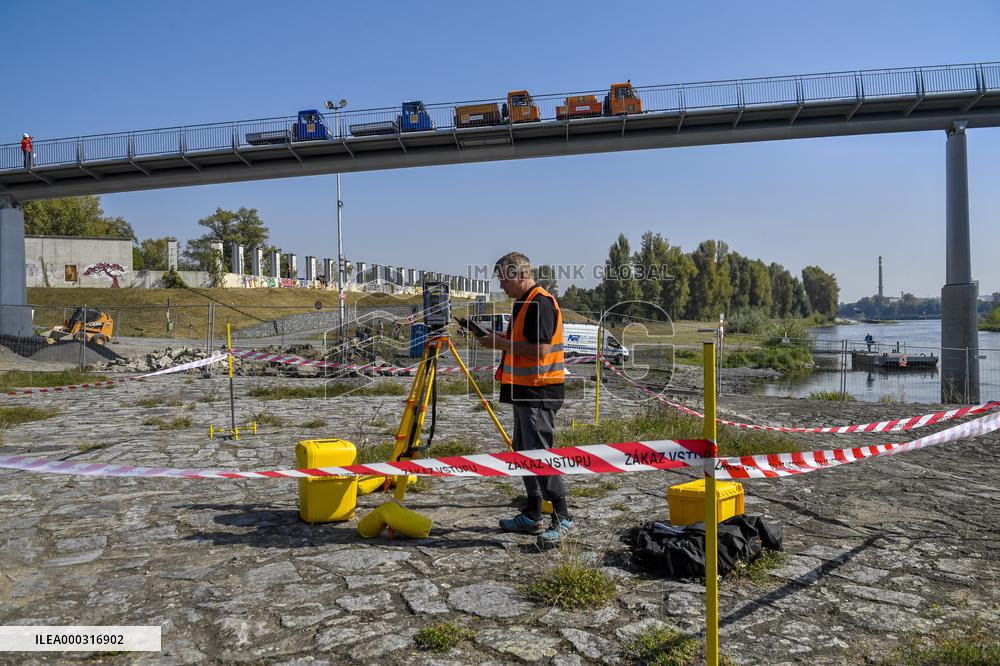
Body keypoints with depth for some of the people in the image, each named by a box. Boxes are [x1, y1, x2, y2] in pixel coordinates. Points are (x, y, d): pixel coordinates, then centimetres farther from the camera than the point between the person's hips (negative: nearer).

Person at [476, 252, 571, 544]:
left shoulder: (541, 303, -16)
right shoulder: (523, 303, 17)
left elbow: (540, 349, -24)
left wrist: (502, 344, -15)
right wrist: (500, 337, 9)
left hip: (540, 392, -11)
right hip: (524, 390, 11)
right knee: (523, 452, 14)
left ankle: (562, 517, 0)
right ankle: (532, 516, 23)